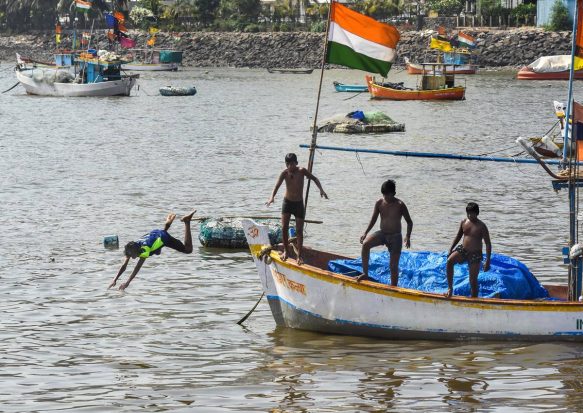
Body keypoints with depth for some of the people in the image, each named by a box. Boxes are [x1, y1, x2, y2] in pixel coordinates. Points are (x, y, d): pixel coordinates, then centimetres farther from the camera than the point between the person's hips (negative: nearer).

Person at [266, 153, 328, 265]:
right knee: (284, 228, -9)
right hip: (287, 202, 0)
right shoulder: (285, 173, -13)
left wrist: (321, 190, -24)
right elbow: (277, 185, -23)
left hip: (299, 204, 0)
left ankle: (299, 255, 7)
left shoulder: (302, 171, -12)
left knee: (299, 231, 1)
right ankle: (285, 251, 8)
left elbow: (314, 178, -7)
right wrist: (272, 197, -40)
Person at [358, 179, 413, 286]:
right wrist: (365, 233, -8)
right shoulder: (379, 203, -3)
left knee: (393, 266, -1)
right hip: (382, 234, 3)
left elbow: (409, 222, -6)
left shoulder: (400, 205, -11)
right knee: (365, 244, -26)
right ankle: (365, 274, -18)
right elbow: (373, 220, 5)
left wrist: (408, 237, -20)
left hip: (395, 237, -3)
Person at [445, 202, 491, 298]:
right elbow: (458, 236, 17)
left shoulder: (481, 226, -12)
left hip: (475, 254, -4)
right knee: (449, 261, -25)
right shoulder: (464, 222, 2)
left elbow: (488, 244, -10)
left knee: (473, 281, 0)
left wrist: (487, 261, -16)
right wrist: (451, 250, 11)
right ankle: (450, 288, -18)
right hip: (463, 250, 4)